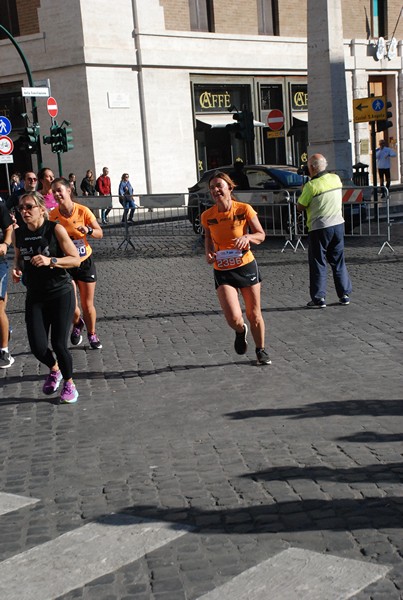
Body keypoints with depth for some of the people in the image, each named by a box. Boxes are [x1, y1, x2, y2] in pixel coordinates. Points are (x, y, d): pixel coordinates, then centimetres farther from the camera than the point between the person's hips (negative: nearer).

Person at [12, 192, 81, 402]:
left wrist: (50, 260, -24)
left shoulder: (55, 229, -11)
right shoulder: (18, 233, 1)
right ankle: (54, 369, 31)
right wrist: (16, 270, -3)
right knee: (38, 347, -5)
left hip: (61, 294, -4)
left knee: (58, 344, -6)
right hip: (35, 296, 4)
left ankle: (69, 383, 22)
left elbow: (75, 259, -10)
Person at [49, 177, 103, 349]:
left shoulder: (83, 211, -13)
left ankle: (92, 334, 31)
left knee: (87, 304, 6)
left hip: (85, 262, 0)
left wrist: (88, 230, -26)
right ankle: (77, 324, 30)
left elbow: (100, 233, -7)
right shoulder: (53, 215, -10)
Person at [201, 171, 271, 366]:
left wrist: (247, 237, -23)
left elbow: (261, 235, -3)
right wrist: (208, 253, -5)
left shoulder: (244, 209, -10)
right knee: (233, 318, -14)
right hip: (222, 271, 1)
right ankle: (241, 332, 24)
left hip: (246, 266, 0)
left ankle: (261, 351, 32)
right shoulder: (207, 216, -4)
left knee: (254, 315, 9)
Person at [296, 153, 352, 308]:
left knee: (318, 264, 4)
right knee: (339, 262, 14)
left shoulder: (311, 185, -16)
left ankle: (319, 299, 6)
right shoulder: (336, 178, 2)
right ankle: (345, 295, 17)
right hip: (338, 224, 5)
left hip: (319, 228, -5)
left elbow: (300, 208, -7)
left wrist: (303, 192, 8)